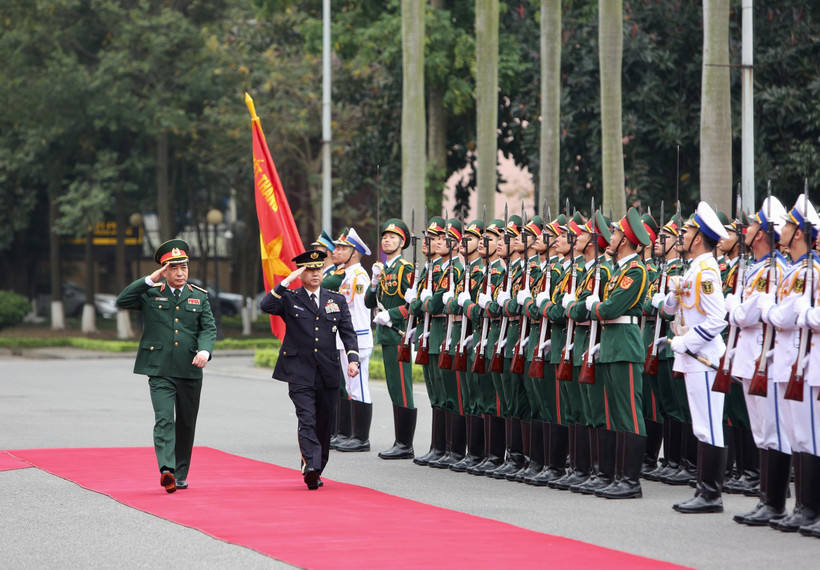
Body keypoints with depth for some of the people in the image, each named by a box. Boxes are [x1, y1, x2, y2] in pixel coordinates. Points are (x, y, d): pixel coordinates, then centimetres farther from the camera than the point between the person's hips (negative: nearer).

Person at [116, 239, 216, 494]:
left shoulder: (199, 296, 11)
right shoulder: (150, 294, 6)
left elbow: (209, 328, 4)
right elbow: (122, 301, -7)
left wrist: (205, 350, -16)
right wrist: (149, 280, -12)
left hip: (190, 370, 3)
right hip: (160, 370, -3)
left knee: (186, 423, 10)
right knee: (164, 419, -17)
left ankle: (180, 475, 21)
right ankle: (166, 470, -30)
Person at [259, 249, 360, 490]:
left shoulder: (337, 300, 13)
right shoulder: (290, 299, 5)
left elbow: (348, 332, 9)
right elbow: (266, 306, -13)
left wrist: (353, 359, -6)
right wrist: (286, 282, -16)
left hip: (328, 373, 3)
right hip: (300, 372, -3)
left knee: (324, 424, 7)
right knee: (307, 419, -17)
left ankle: (316, 471, 19)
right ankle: (310, 467, -29)